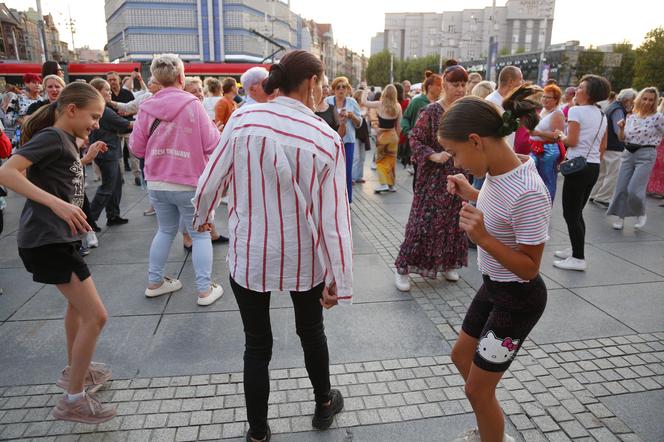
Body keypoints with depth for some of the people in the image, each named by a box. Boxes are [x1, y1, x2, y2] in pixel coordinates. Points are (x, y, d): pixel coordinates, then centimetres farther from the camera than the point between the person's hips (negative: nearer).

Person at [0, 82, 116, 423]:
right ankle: (73, 400, 6)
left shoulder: (65, 139, 13)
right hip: (46, 239, -10)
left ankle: (75, 369, 45)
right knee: (95, 316, -9)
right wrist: (56, 203, -35)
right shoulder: (52, 136, -14)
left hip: (59, 236, 11)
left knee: (78, 303, 26)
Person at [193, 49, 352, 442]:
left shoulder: (243, 118, -10)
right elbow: (334, 218, -15)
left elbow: (211, 179, -1)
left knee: (257, 345, 16)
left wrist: (203, 216, 20)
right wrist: (340, 281, -7)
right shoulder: (326, 139, -14)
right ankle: (324, 404, 47)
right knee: (312, 331, 25)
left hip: (249, 255, 0)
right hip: (304, 257, 0)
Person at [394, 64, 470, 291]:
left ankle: (447, 263, 30)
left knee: (453, 220, 12)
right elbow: (415, 139, -10)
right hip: (433, 177, -6)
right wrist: (433, 155, -23)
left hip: (457, 176, 6)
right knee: (423, 221, -5)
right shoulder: (431, 111, -9)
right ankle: (403, 268, 6)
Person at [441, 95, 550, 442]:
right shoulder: (496, 171, -7)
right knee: (461, 356, 24)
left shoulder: (528, 193, -32)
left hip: (518, 299, -9)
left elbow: (529, 268, -23)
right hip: (493, 286, 9)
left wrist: (482, 238, -34)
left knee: (477, 389, 6)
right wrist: (470, 194, 1)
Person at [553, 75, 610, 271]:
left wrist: (560, 136, 3)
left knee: (570, 213, -3)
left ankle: (578, 258, -1)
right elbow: (603, 147, 17)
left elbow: (572, 141, -16)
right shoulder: (602, 116, 15)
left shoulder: (576, 110, -10)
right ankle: (576, 250, 26)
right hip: (594, 167, 9)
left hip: (578, 166, -9)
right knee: (577, 212, 18)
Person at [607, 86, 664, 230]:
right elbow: (622, 138, 11)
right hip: (628, 153, 5)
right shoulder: (631, 116, 8)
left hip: (646, 155, -5)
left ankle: (641, 214, 14)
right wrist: (622, 128, -4)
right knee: (621, 187, 4)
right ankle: (620, 217, 18)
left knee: (634, 190, -13)